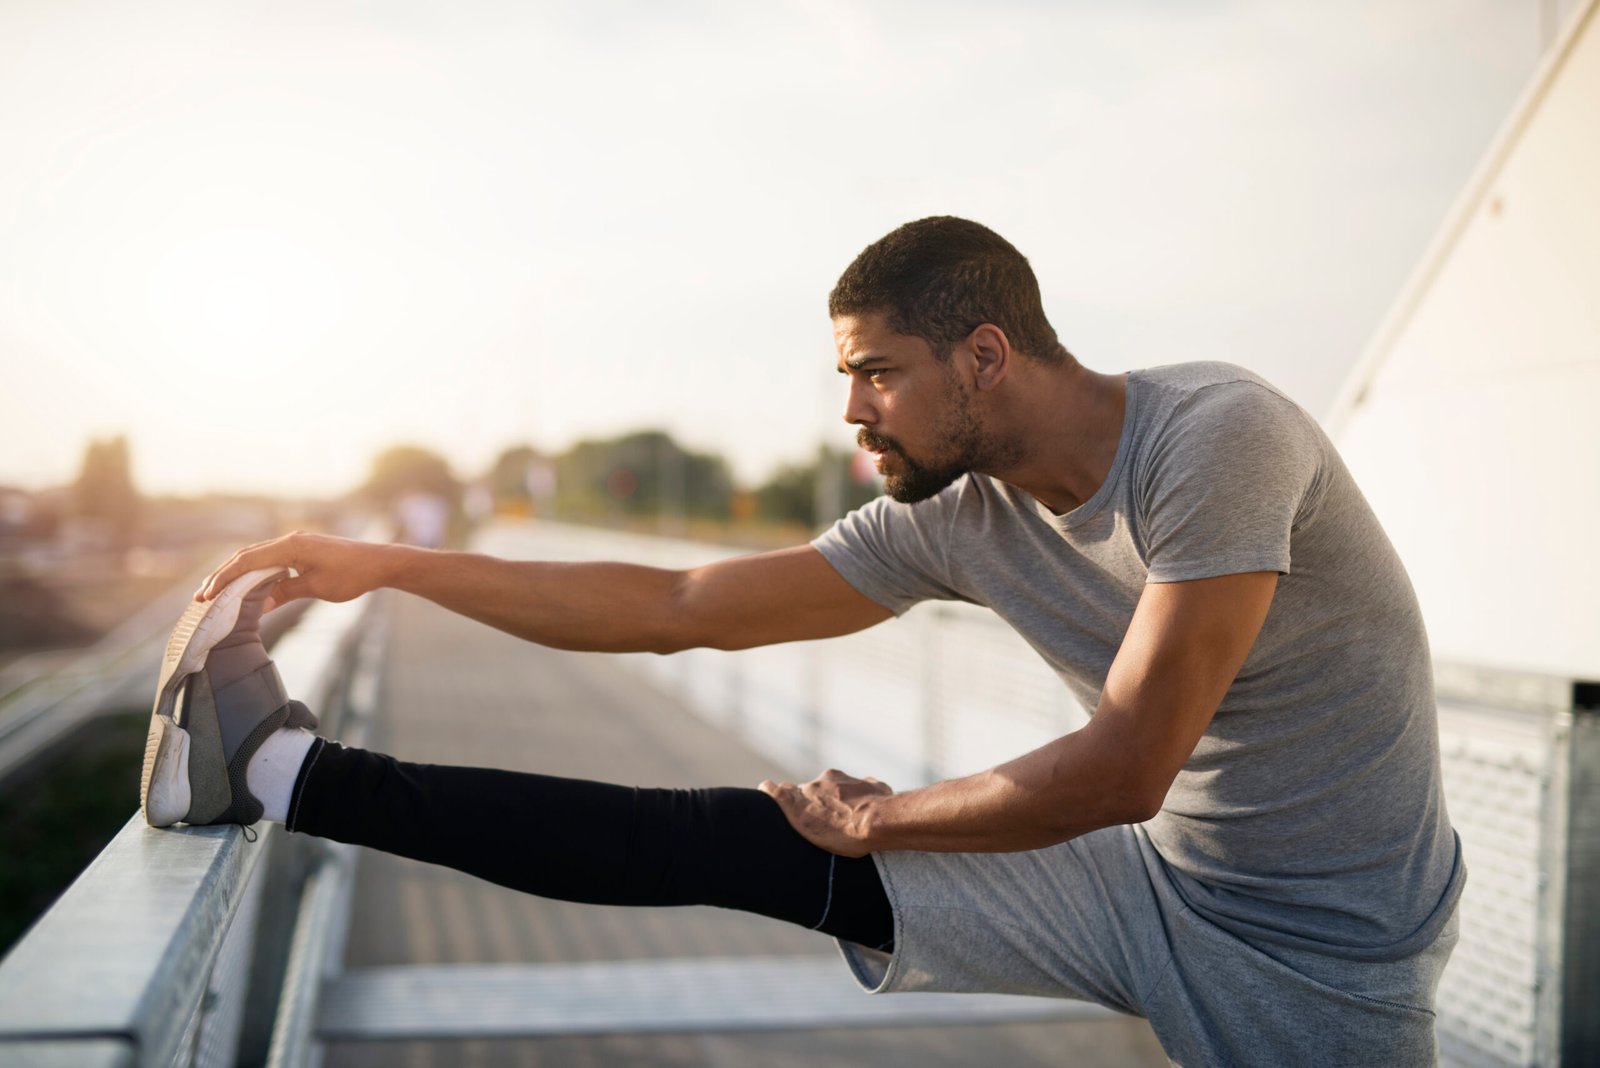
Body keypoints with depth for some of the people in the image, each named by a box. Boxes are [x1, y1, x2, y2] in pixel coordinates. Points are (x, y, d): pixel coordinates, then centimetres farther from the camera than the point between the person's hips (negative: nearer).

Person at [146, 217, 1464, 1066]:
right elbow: (681, 608, -2)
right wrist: (385, 564, -4)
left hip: (1323, 961, -4)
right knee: (751, 844, -9)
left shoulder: (1215, 436, -25)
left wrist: (872, 822, -13)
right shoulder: (953, 513, -5)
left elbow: (1123, 769, -28)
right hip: (1155, 881, 5)